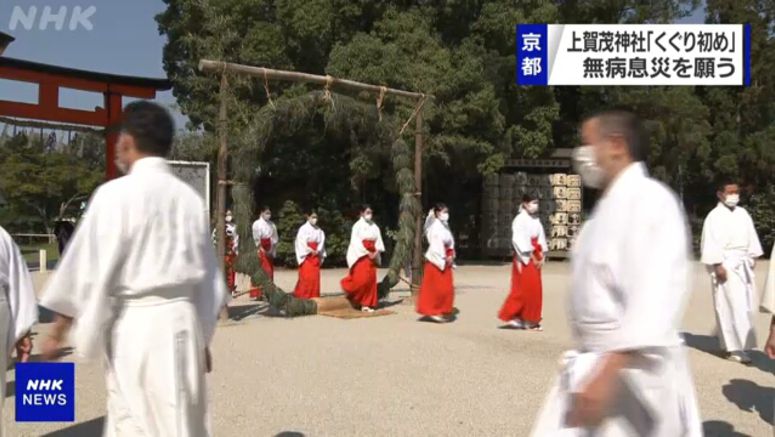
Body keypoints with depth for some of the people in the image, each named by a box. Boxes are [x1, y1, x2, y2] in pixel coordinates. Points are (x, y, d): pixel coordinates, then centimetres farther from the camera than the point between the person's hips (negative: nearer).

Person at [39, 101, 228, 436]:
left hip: (134, 323, -6)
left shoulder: (116, 194, -10)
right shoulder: (189, 197, 6)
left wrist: (57, 332, 3)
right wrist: (203, 337, 21)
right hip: (182, 319, 6)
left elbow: (88, 268, -9)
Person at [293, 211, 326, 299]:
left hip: (316, 256, 5)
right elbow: (301, 242, -9)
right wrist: (311, 251, -14)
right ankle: (303, 296, -2)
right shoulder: (303, 229, -4)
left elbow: (321, 241, 7)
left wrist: (318, 251, -9)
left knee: (315, 277, 1)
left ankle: (313, 297, 7)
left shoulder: (319, 230, 9)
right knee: (306, 277, -9)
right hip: (306, 256, -4)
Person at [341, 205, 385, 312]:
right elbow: (356, 242, -11)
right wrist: (367, 253, -15)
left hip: (372, 256, 5)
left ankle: (366, 304, 4)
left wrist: (376, 252, -11)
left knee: (371, 279, 1)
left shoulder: (375, 227, 9)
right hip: (360, 255, -5)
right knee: (361, 279, -14)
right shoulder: (357, 226, -5)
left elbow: (379, 241, 7)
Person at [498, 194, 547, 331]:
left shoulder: (536, 220, 12)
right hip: (525, 258, -8)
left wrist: (541, 256, 1)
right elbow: (520, 241, -16)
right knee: (524, 288, -6)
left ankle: (529, 319, 15)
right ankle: (511, 315, 5)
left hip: (535, 257, 8)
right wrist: (531, 257, -16)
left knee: (534, 289, 8)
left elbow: (540, 237, 11)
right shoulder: (520, 219, -11)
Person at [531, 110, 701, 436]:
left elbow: (655, 295, -25)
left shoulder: (650, 199, -15)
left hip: (633, 368, -9)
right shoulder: (609, 205, 15)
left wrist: (610, 371, -30)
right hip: (593, 364, 9)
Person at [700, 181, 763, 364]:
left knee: (745, 306, 10)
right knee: (732, 306, -9)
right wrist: (718, 265, -19)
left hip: (743, 265, 7)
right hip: (726, 265, -7)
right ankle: (735, 347, -6)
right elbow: (711, 244, -14)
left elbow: (751, 238, 15)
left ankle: (740, 345, 23)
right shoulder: (714, 216, -9)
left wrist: (751, 258, 9)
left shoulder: (743, 214, 12)